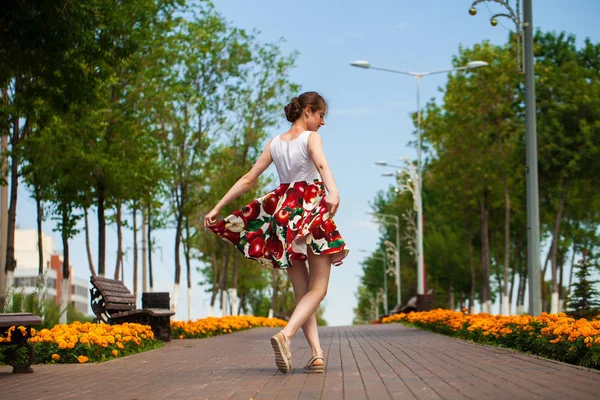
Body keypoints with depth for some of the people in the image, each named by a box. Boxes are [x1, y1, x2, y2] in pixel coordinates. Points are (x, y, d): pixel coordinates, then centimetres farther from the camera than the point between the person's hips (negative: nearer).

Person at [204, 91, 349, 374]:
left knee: (301, 290, 10)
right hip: (312, 210, -5)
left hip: (283, 215, 5)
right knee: (318, 288, -4)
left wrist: (218, 208, 13)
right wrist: (333, 191, -42)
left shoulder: (275, 144, 13)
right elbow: (321, 164, -24)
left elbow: (248, 179, 9)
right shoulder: (311, 138, -2)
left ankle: (317, 354, 1)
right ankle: (286, 335, -29)